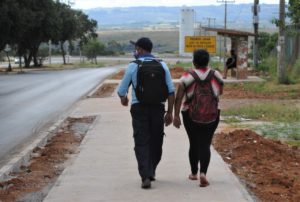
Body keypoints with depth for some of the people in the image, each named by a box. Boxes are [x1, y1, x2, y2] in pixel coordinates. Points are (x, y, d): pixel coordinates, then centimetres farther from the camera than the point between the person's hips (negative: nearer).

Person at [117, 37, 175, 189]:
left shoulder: (133, 66, -3)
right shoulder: (162, 65, 3)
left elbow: (122, 90, 3)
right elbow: (171, 91, 0)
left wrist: (123, 99, 26)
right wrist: (170, 112, 6)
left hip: (139, 108, -2)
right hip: (158, 108, 3)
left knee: (141, 143, 0)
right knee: (156, 142, 16)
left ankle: (146, 176, -13)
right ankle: (151, 172, 30)